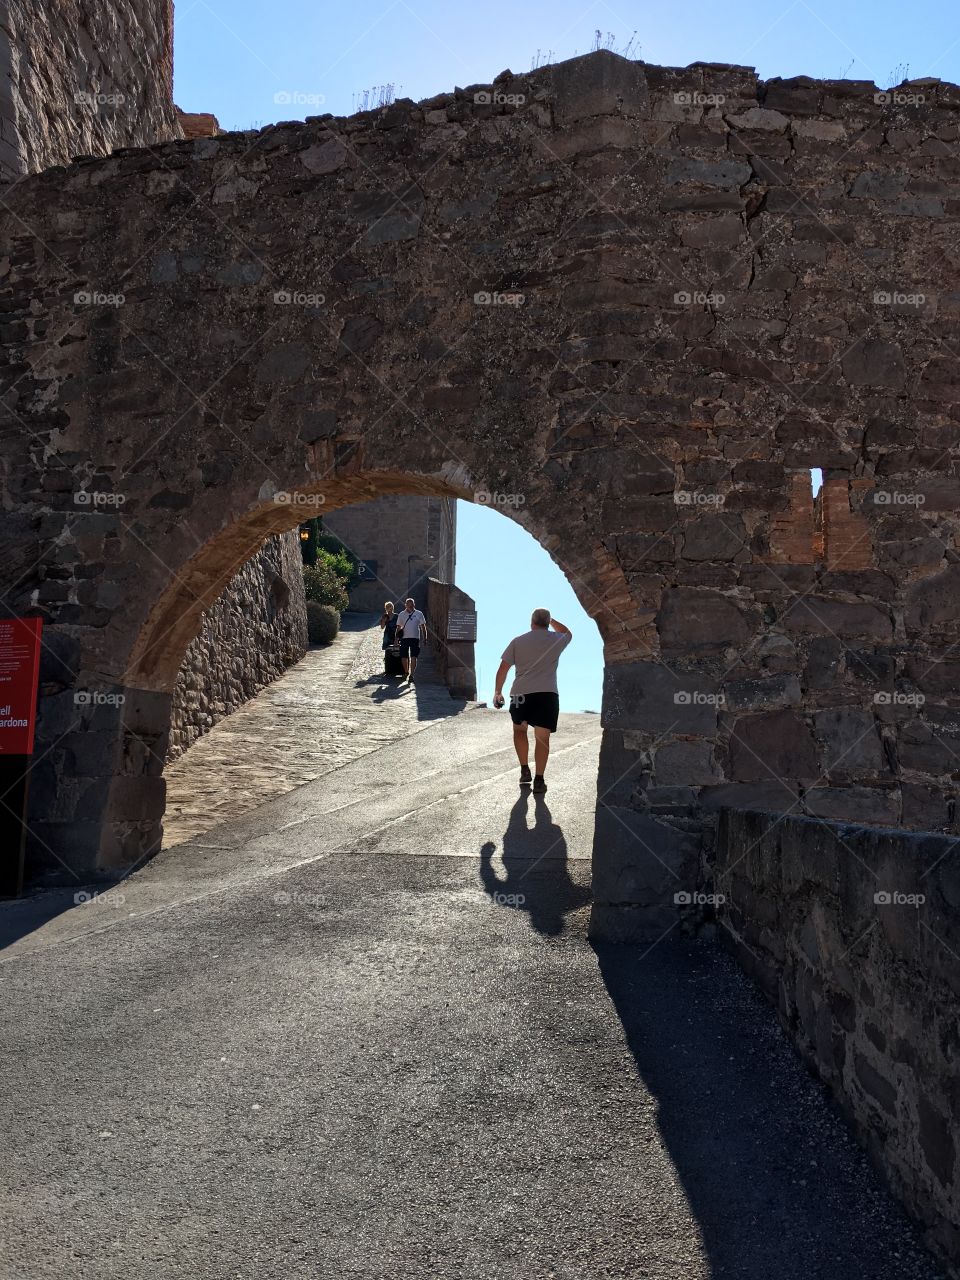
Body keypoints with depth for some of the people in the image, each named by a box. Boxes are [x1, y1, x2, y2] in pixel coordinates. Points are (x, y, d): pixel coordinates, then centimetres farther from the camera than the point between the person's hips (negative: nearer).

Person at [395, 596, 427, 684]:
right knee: (404, 657, 6)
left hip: (415, 638, -2)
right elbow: (398, 627, 14)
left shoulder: (418, 614, 4)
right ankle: (406, 673, 26)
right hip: (404, 638, 2)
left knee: (413, 657, -10)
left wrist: (424, 637, 2)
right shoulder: (402, 614, 8)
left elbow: (423, 626, 8)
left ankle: (411, 675, -13)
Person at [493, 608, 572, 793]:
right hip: (547, 694, -1)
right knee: (542, 738, 3)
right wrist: (551, 620, 41)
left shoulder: (517, 641, 7)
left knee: (519, 729, 22)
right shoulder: (556, 640, 7)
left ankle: (525, 770, 18)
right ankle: (539, 780, 0)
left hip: (521, 693, 1)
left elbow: (502, 669, 7)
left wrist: (498, 692, 17)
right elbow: (567, 633, 33)